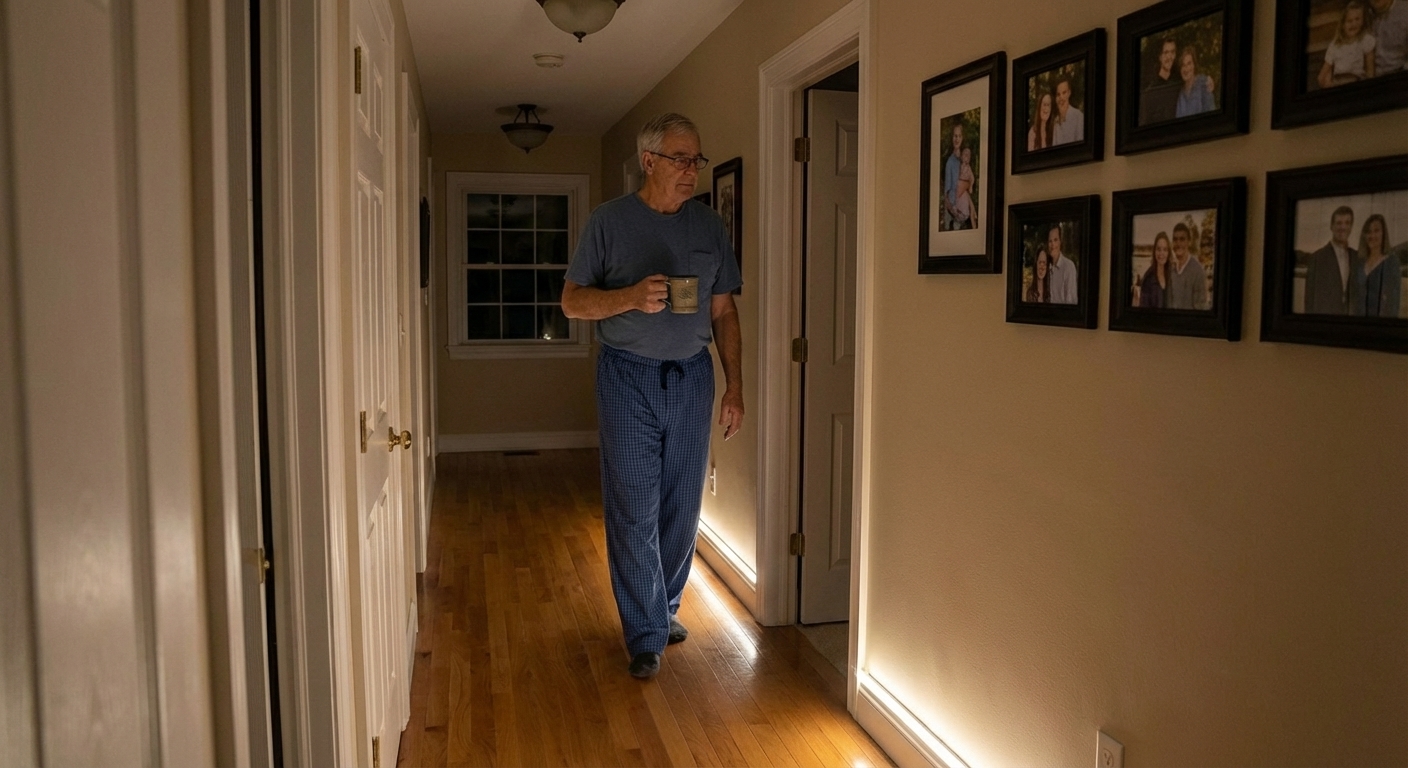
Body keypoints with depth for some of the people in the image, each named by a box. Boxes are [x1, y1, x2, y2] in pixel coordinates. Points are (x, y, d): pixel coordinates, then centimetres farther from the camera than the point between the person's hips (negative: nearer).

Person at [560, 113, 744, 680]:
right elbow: (572, 301, -2)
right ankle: (646, 634, 9)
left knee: (682, 506, 10)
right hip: (629, 377, -3)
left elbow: (724, 313, 9)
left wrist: (734, 386, 4)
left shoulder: (709, 225, 7)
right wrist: (630, 297, -20)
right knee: (634, 511, -2)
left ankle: (665, 607, 30)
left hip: (691, 377, 3)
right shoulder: (610, 220, -2)